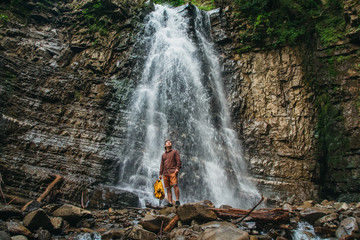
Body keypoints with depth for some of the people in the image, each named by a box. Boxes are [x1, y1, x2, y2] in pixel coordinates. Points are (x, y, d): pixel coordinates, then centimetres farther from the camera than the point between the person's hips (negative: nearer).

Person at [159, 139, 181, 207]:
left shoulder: (175, 151, 11)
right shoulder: (163, 155, 24)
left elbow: (178, 160, 1)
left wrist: (177, 168, -13)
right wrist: (160, 174, 16)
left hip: (173, 171, -5)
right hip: (165, 173, 5)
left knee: (175, 185, -19)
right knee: (168, 188, 0)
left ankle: (177, 201, -15)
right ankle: (170, 202, 1)